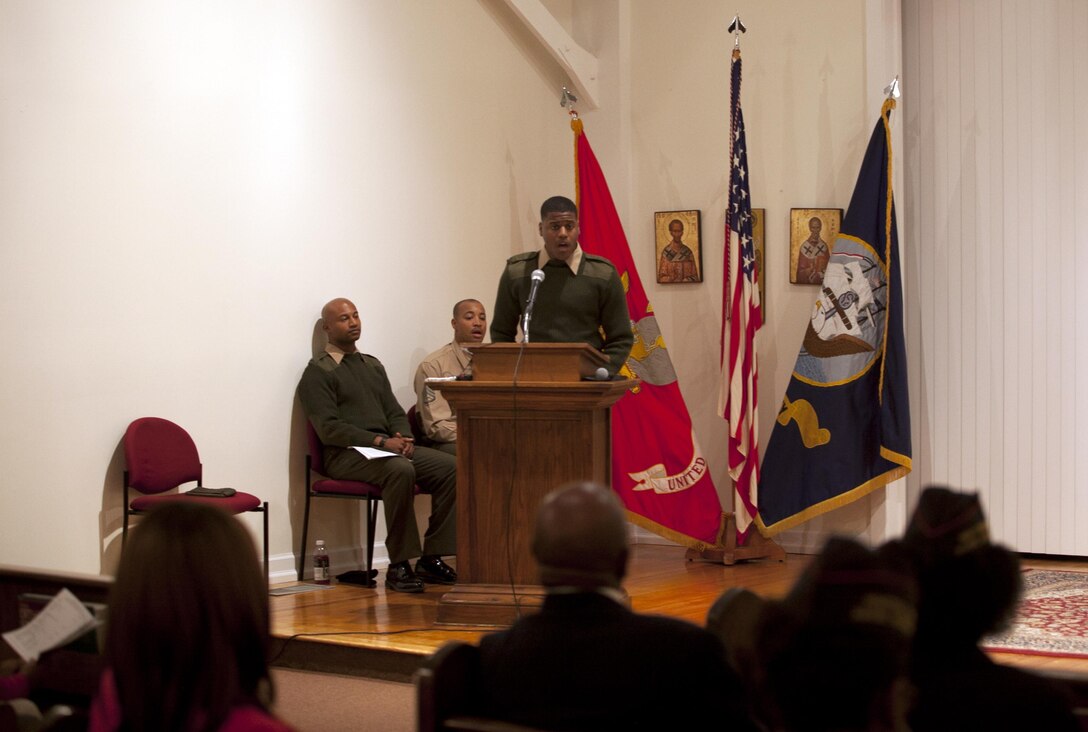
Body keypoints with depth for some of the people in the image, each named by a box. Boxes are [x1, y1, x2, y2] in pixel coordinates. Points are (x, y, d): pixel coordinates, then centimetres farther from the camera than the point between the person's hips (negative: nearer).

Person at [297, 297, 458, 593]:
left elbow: (395, 413, 20)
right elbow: (329, 429, -10)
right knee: (401, 470, -37)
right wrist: (381, 441, -18)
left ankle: (432, 558, -15)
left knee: (451, 466, -16)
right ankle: (398, 565, -29)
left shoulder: (373, 366, 23)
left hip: (389, 446, 7)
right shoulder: (318, 372, 1)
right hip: (345, 455, -7)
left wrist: (403, 438, -4)